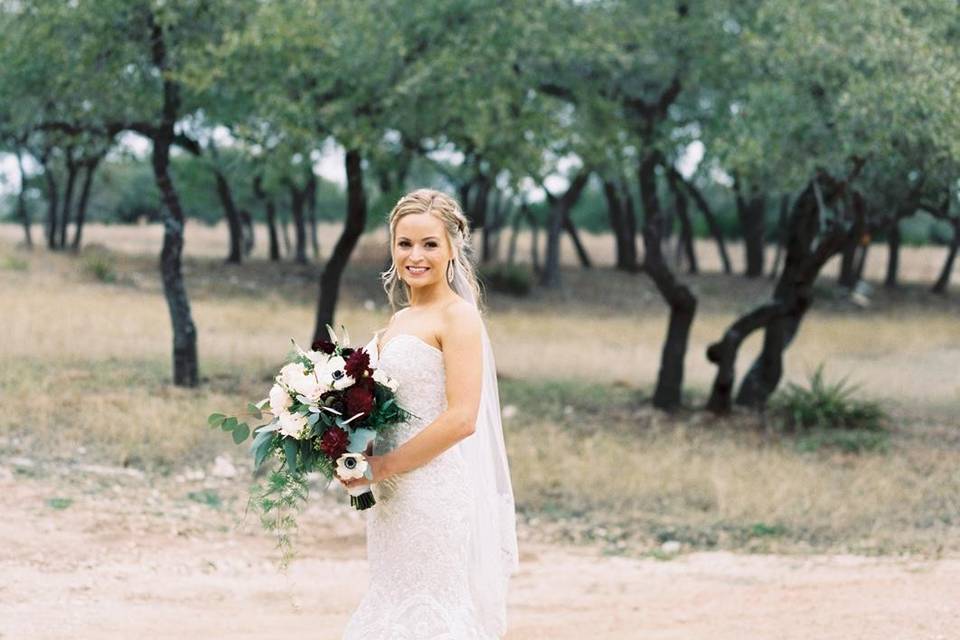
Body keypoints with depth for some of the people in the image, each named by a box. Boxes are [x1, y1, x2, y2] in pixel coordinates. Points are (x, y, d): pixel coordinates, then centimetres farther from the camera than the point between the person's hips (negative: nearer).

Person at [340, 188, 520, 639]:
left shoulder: (458, 316, -10)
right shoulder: (400, 320, 14)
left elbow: (461, 419, -18)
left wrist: (381, 467, -14)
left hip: (439, 497, -8)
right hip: (396, 501, 8)